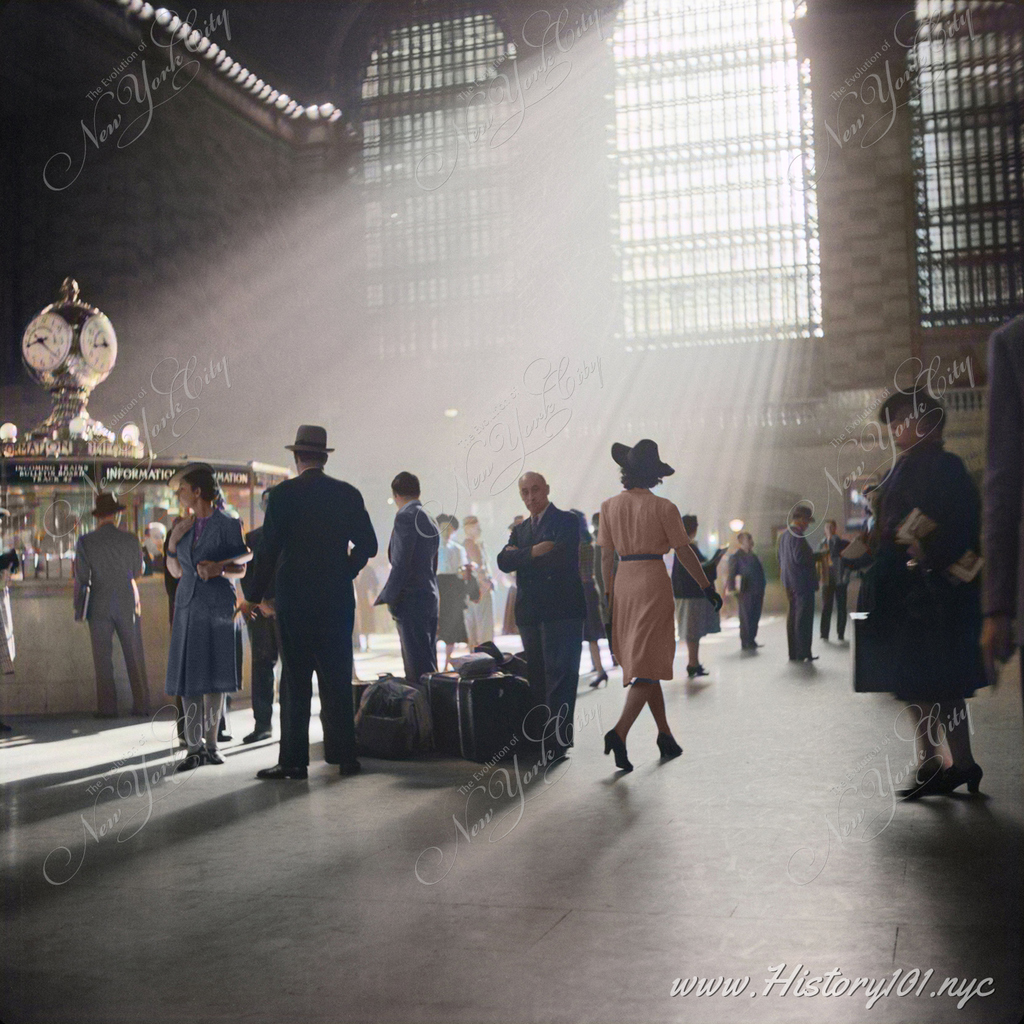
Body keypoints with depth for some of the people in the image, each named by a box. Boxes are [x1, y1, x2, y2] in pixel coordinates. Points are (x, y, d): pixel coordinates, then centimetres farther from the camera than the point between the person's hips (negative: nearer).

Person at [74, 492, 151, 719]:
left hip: (99, 605, -1)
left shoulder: (85, 542, -5)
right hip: (128, 602, 1)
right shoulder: (130, 539, -3)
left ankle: (107, 707, 3)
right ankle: (141, 705, 7)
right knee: (135, 657, 6)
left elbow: (81, 577, -4)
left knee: (103, 658, 4)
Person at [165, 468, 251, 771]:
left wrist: (219, 569, -20)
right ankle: (194, 747, 1)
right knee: (188, 676, -1)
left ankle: (211, 743, 7)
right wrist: (173, 542, 1)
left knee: (214, 676, -2)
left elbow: (241, 570, -1)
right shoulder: (184, 527, 13)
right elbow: (176, 571, 16)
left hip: (218, 606, -4)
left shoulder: (228, 525, -3)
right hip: (187, 606, 5)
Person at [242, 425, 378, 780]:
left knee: (295, 680, 1)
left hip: (294, 598, -3)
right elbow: (368, 544, 5)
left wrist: (254, 597, 1)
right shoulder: (348, 494, 4)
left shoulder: (283, 494, -5)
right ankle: (344, 756, 12)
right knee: (338, 678, 9)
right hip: (338, 598, 3)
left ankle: (294, 760, 2)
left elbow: (268, 549, -7)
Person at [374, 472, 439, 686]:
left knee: (417, 666, -10)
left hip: (411, 598, -9)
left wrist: (389, 597, -12)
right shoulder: (430, 521, 19)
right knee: (428, 662, 11)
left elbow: (401, 563, -17)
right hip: (430, 598, 9)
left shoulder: (406, 516, -9)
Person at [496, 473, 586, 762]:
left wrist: (520, 555, -5)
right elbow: (504, 562, 5)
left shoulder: (566, 521, 1)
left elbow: (559, 556, -16)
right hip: (529, 612, 6)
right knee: (536, 675, 6)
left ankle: (557, 741, -9)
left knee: (559, 674, -9)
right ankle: (535, 736, 11)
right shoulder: (520, 529, 20)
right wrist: (533, 552, -11)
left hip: (561, 610, -6)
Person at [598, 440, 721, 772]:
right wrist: (707, 587, 8)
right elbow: (684, 552, -2)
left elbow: (606, 556, 5)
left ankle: (665, 735, 21)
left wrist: (610, 596, 12)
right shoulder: (663, 507, -6)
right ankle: (620, 731, -22)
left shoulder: (609, 506, 4)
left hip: (624, 582, 5)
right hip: (654, 581, -5)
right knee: (647, 664, -5)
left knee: (644, 660, 15)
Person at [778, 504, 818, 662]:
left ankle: (793, 652, 16)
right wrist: (817, 556, -8)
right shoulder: (797, 535, -16)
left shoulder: (783, 535, 13)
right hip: (802, 582, -9)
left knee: (792, 618, 12)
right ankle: (803, 653, -4)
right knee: (804, 619, -5)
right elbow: (800, 558, -23)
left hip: (790, 583, 9)